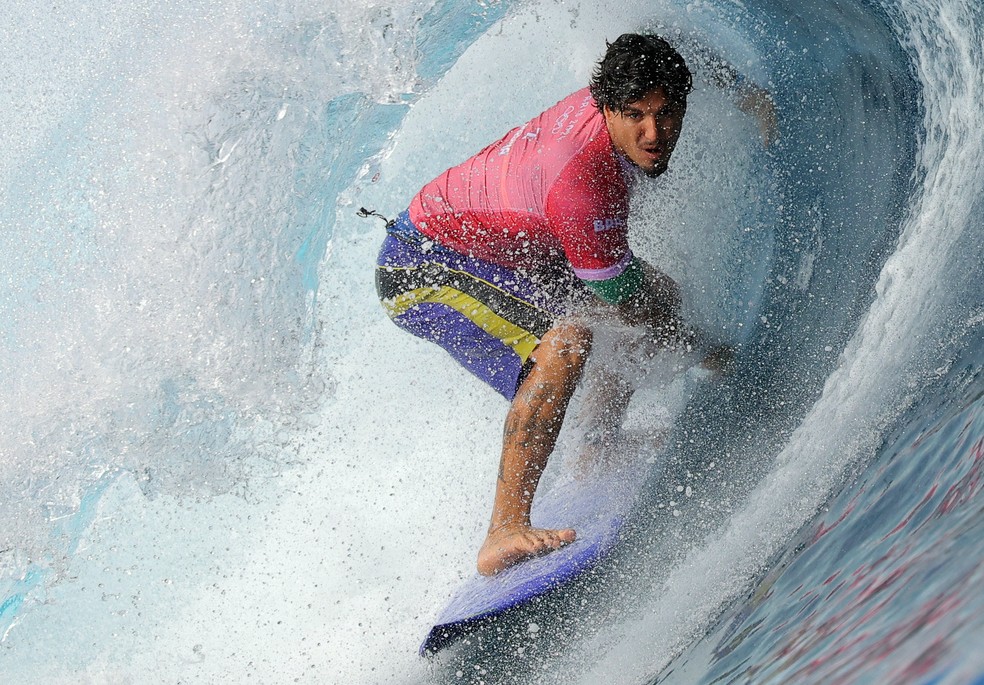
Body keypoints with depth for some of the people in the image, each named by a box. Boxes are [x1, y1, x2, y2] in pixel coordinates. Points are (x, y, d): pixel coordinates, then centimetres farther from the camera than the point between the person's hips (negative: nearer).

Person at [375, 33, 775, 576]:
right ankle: (506, 533, -33)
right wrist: (702, 353, -7)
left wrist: (742, 90, 20)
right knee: (567, 337, -35)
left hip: (509, 255, 10)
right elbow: (626, 300, -22)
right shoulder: (581, 183, -36)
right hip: (421, 267, -10)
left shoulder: (616, 89, -14)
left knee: (662, 293, 11)